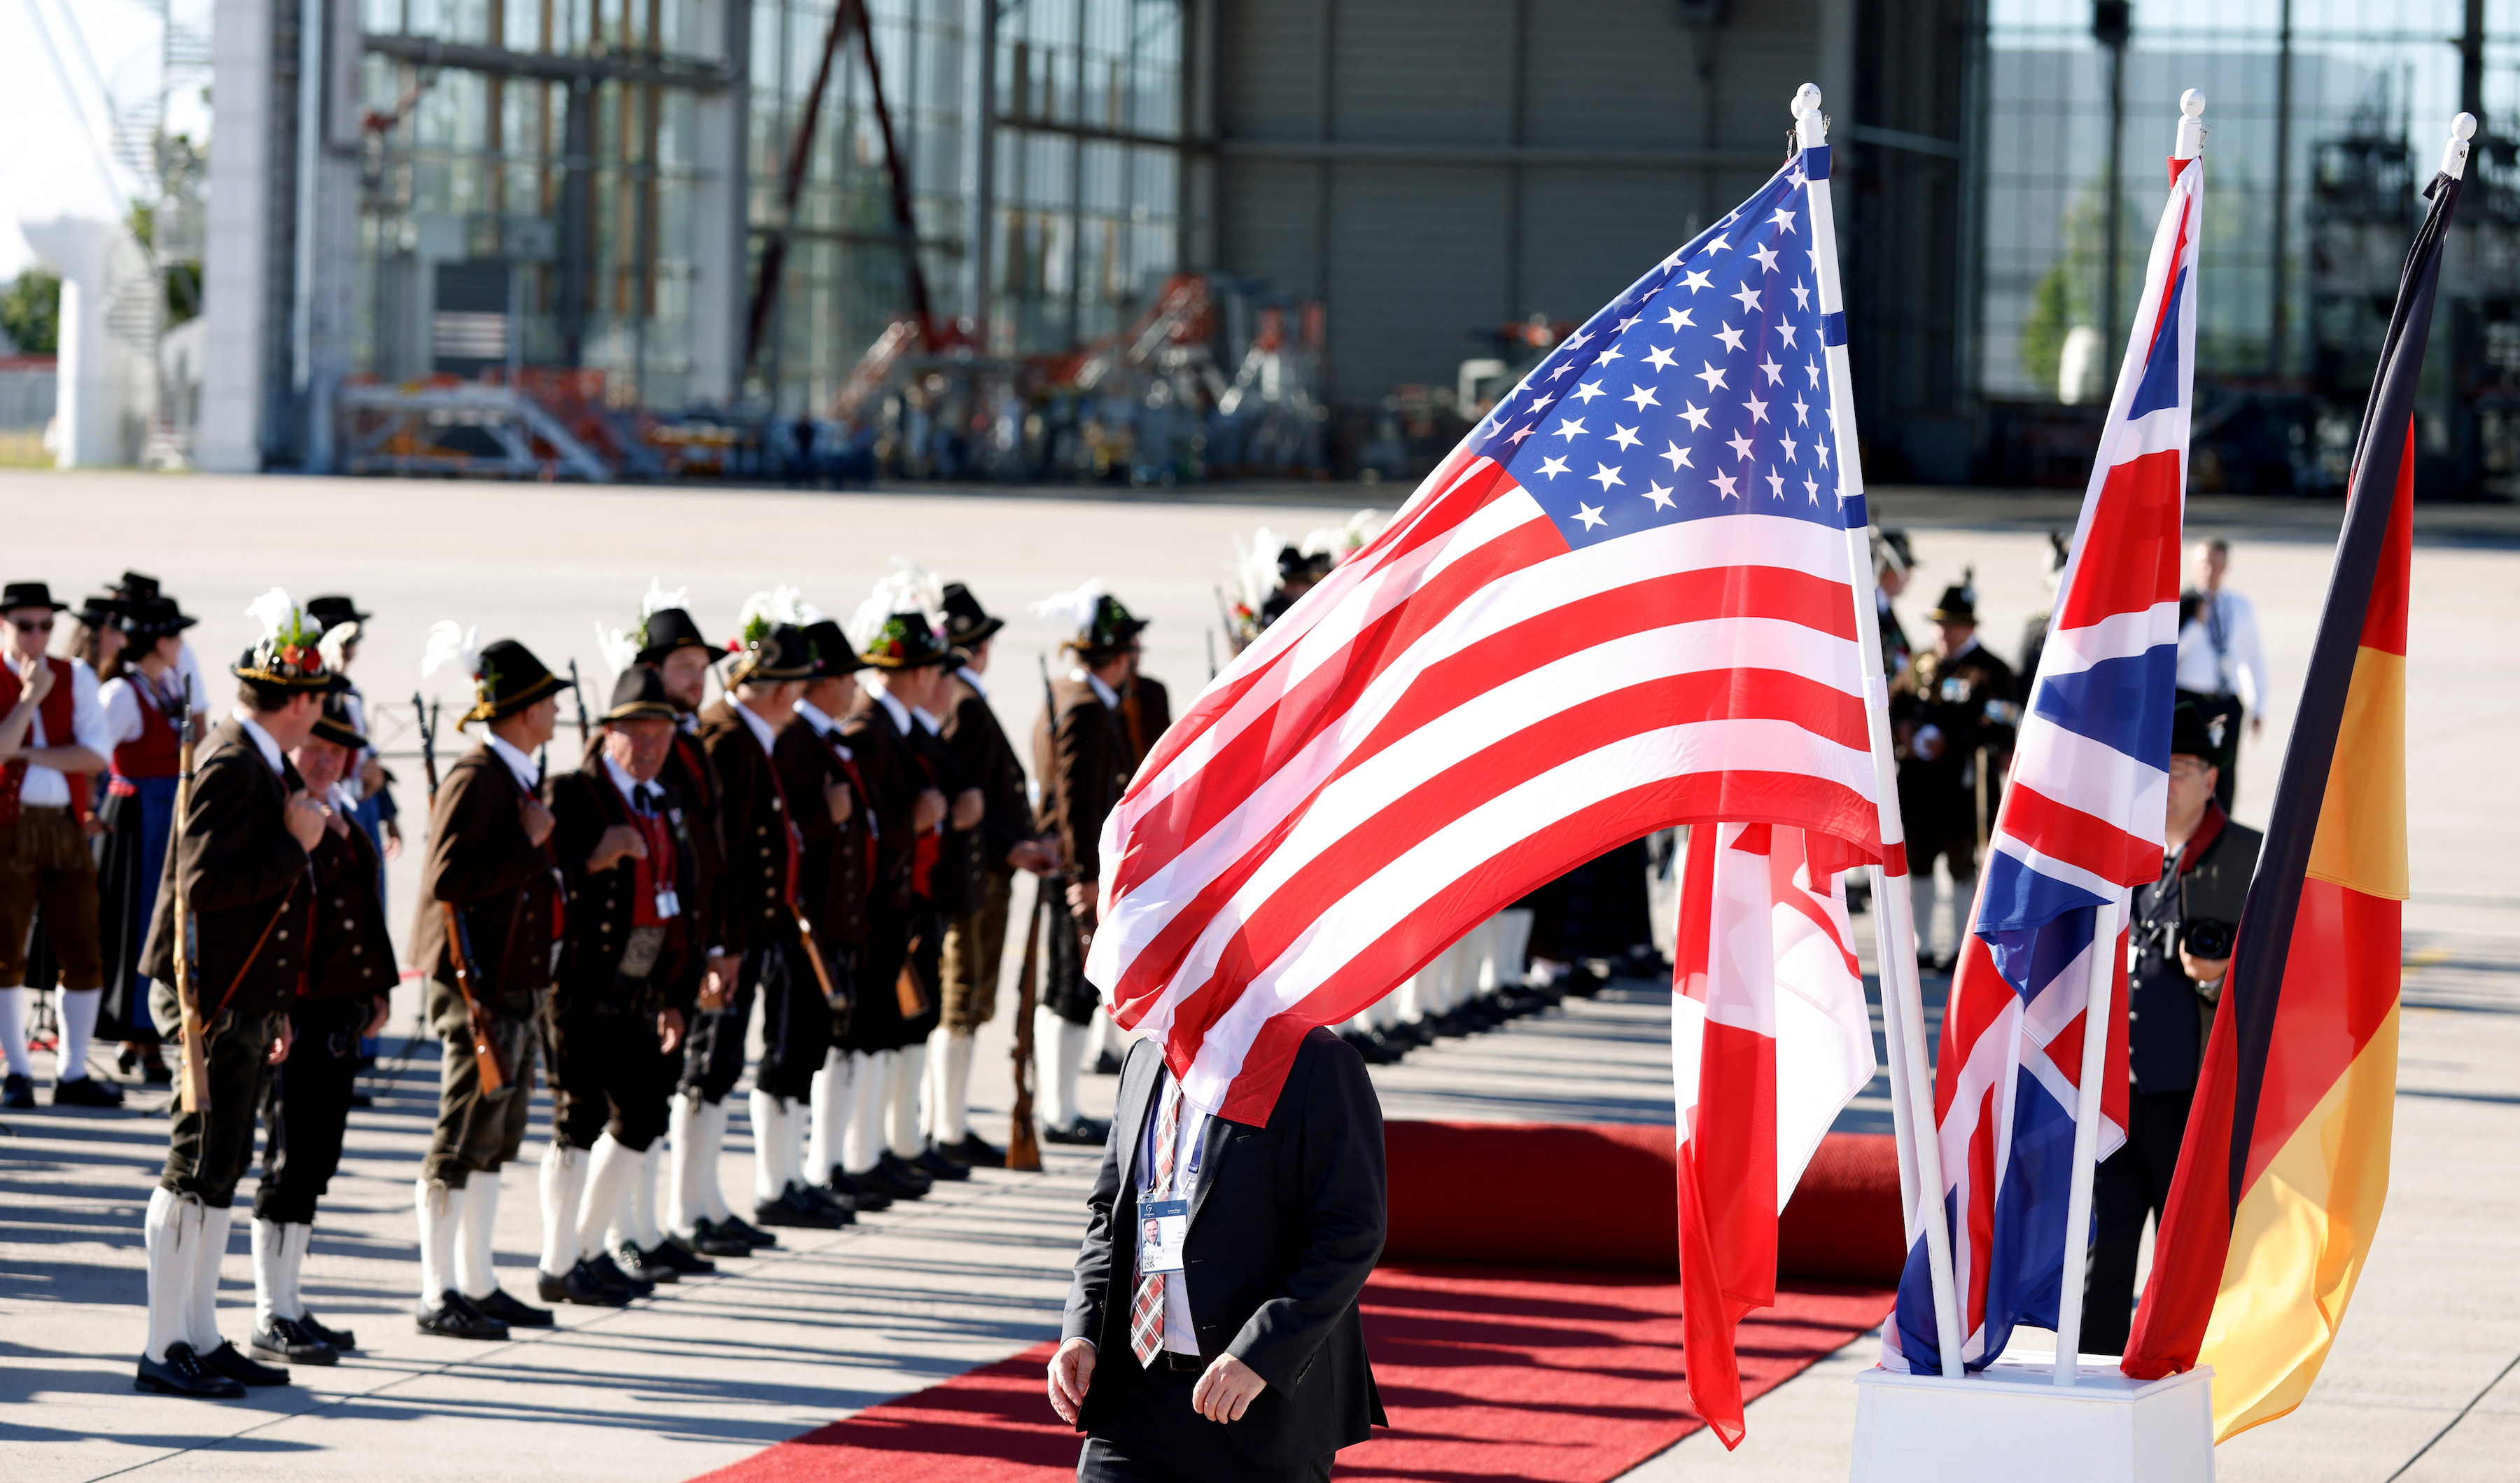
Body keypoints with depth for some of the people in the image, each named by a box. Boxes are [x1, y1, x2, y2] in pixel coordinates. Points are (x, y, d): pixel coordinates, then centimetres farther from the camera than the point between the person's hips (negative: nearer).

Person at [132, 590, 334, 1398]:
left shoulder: (266, 765, 15)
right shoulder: (230, 766, -16)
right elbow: (205, 885, -25)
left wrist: (275, 1012, 22)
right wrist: (296, 846, -18)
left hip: (244, 1000, 10)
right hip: (212, 998, -10)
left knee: (219, 1171, 13)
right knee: (198, 1170, -7)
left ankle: (200, 1338, 19)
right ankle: (164, 1351, -3)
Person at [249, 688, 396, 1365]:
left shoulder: (342, 819, 16)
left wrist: (378, 989, 18)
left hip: (342, 1013, 9)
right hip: (296, 1013, -9)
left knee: (317, 1161, 12)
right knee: (291, 1163, -6)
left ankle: (290, 1303, 19)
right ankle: (273, 1315, -1)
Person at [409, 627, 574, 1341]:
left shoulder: (521, 775, 15)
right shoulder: (475, 779, -16)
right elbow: (447, 879, -25)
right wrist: (528, 845, -21)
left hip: (520, 982, 10)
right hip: (480, 984, -10)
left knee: (496, 1140, 14)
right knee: (463, 1141, -6)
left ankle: (478, 1285, 21)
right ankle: (438, 1297, -2)